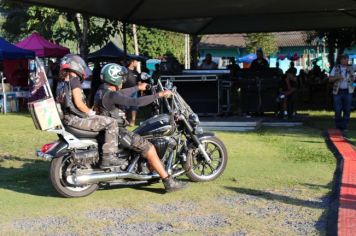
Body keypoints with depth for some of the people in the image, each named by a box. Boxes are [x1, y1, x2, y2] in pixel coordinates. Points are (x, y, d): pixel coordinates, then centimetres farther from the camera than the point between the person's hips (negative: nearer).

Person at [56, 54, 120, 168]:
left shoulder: (61, 83, 17)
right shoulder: (74, 80, -11)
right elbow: (78, 103, -19)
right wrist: (91, 112, -5)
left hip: (66, 119, 10)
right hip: (76, 119, -10)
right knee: (111, 123, -10)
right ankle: (108, 157, -16)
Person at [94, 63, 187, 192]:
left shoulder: (102, 90, 9)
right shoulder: (111, 95, -22)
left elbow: (121, 93, 27)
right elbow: (137, 102, -29)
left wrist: (138, 87, 37)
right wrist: (159, 94, -23)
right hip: (117, 132, -11)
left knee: (146, 143, 25)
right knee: (148, 148, -12)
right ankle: (169, 182, -12)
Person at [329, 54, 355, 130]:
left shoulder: (350, 68, 8)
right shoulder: (336, 68, 2)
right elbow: (330, 79, 0)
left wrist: (350, 72, -12)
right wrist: (337, 77, -17)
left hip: (348, 92, 2)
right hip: (338, 92, -2)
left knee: (347, 110, 1)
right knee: (337, 110, -1)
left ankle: (344, 127, 10)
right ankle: (338, 127, 13)